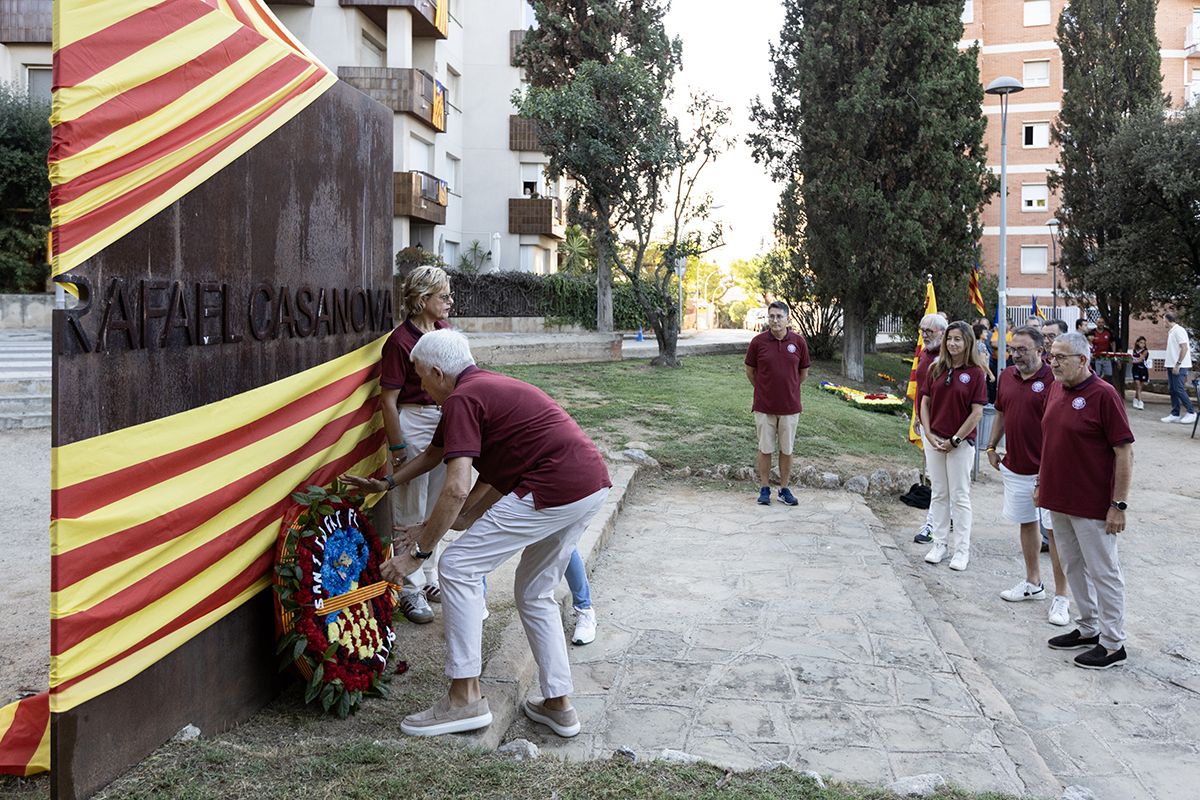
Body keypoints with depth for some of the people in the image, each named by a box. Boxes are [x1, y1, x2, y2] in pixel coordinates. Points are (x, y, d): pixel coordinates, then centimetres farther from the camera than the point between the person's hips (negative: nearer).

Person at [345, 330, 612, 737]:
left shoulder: (462, 400, -6)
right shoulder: (488, 386, 24)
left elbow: (457, 489, -16)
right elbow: (433, 454, 37)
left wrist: (418, 552, -10)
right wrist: (386, 484, 41)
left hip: (556, 489, -10)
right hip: (594, 485, 10)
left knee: (458, 568, -2)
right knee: (535, 593, 23)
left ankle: (465, 697, 2)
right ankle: (558, 704, 24)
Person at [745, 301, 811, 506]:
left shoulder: (799, 342, -3)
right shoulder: (758, 342, -6)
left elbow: (803, 372, 10)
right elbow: (750, 370, 7)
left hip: (790, 406, 1)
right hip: (764, 406, -1)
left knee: (786, 449, 9)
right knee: (765, 449, 7)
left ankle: (785, 489, 20)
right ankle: (764, 489, 18)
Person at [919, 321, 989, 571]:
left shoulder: (976, 372, -8)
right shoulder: (936, 369, 5)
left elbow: (977, 412, -10)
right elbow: (924, 402, 7)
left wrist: (954, 440, -10)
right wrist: (929, 434, -3)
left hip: (961, 443, -4)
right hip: (934, 440, 4)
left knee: (960, 497, 3)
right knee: (939, 494, 12)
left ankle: (961, 549, 12)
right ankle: (939, 543, 22)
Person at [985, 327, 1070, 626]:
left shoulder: (1053, 380, -14)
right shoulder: (1006, 376, 7)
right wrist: (992, 447, 18)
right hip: (1015, 466, 7)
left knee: (1055, 530, -2)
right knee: (1026, 523, 18)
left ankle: (1061, 597, 6)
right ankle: (1033, 583, 33)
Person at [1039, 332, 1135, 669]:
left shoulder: (1104, 395, -15)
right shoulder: (1056, 389, 7)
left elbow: (1125, 452, -16)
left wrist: (1119, 505, -17)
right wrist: (1042, 483, 17)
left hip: (1093, 506, -8)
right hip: (1058, 500, 8)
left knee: (1103, 572, 3)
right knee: (1073, 567, 17)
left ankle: (1112, 645, 14)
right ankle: (1088, 629, 32)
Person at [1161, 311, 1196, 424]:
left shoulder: (1178, 330, -12)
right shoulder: (1170, 332, 15)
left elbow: (1184, 348, -18)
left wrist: (1178, 364, -20)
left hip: (1179, 366, -9)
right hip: (1171, 365, 9)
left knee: (1179, 389, -10)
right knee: (1173, 390, 7)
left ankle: (1191, 413, -1)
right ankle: (1175, 414, 10)